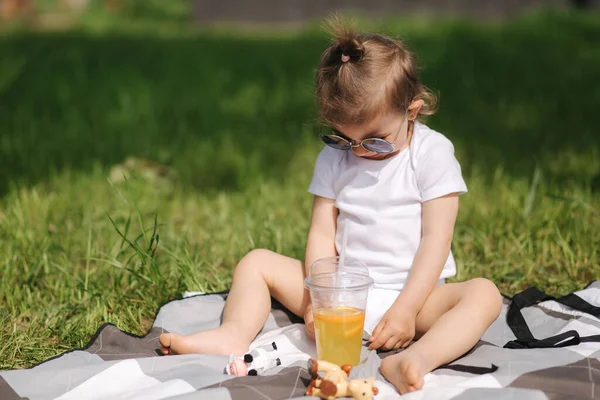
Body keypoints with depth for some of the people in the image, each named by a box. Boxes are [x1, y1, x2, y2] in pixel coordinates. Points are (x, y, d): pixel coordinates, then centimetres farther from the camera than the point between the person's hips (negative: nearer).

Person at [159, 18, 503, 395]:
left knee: (484, 294, -31)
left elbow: (435, 240, -13)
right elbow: (322, 234, 1)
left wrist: (405, 309, -21)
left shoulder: (432, 154, -8)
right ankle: (236, 334, -27)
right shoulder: (334, 157, 3)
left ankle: (416, 358, -56)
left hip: (412, 292, -3)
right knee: (257, 263, -3)